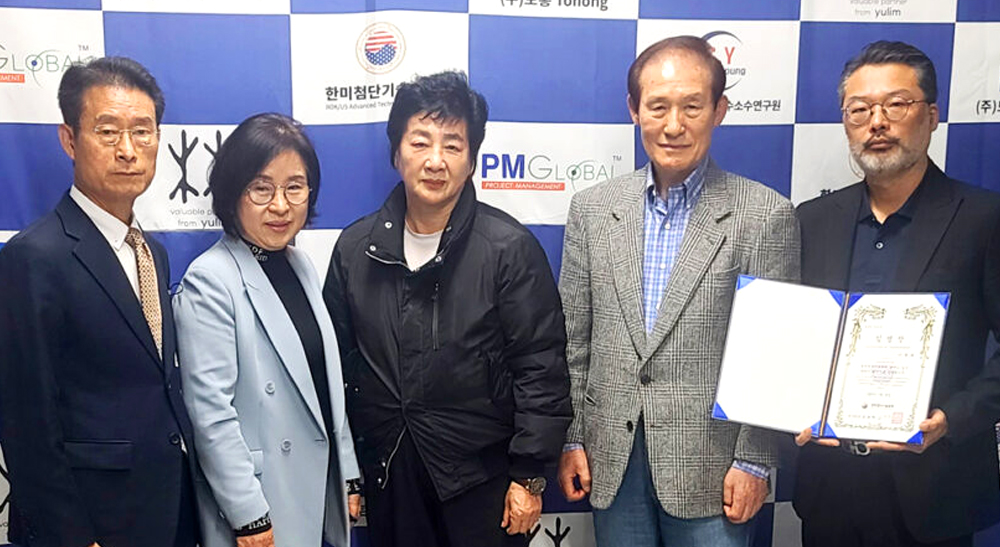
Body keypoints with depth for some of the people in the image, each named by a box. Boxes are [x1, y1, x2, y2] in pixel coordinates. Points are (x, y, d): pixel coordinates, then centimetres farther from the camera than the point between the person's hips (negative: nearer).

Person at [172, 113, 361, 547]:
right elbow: (211, 411, -19)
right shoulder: (210, 281, -17)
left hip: (321, 488, 7)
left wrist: (348, 472, 10)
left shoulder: (300, 266, 5)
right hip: (262, 506, -7)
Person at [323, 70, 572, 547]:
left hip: (482, 477, -3)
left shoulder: (510, 248, -11)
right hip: (387, 476, 4)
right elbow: (338, 362, 8)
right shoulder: (355, 248, 1)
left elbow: (541, 369, -9)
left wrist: (529, 475, -10)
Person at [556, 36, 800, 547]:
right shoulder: (592, 208, 2)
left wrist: (754, 461, -7)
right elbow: (573, 337, 5)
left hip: (710, 467, -2)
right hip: (611, 462, 3)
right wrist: (570, 438, 4)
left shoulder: (766, 215, -7)